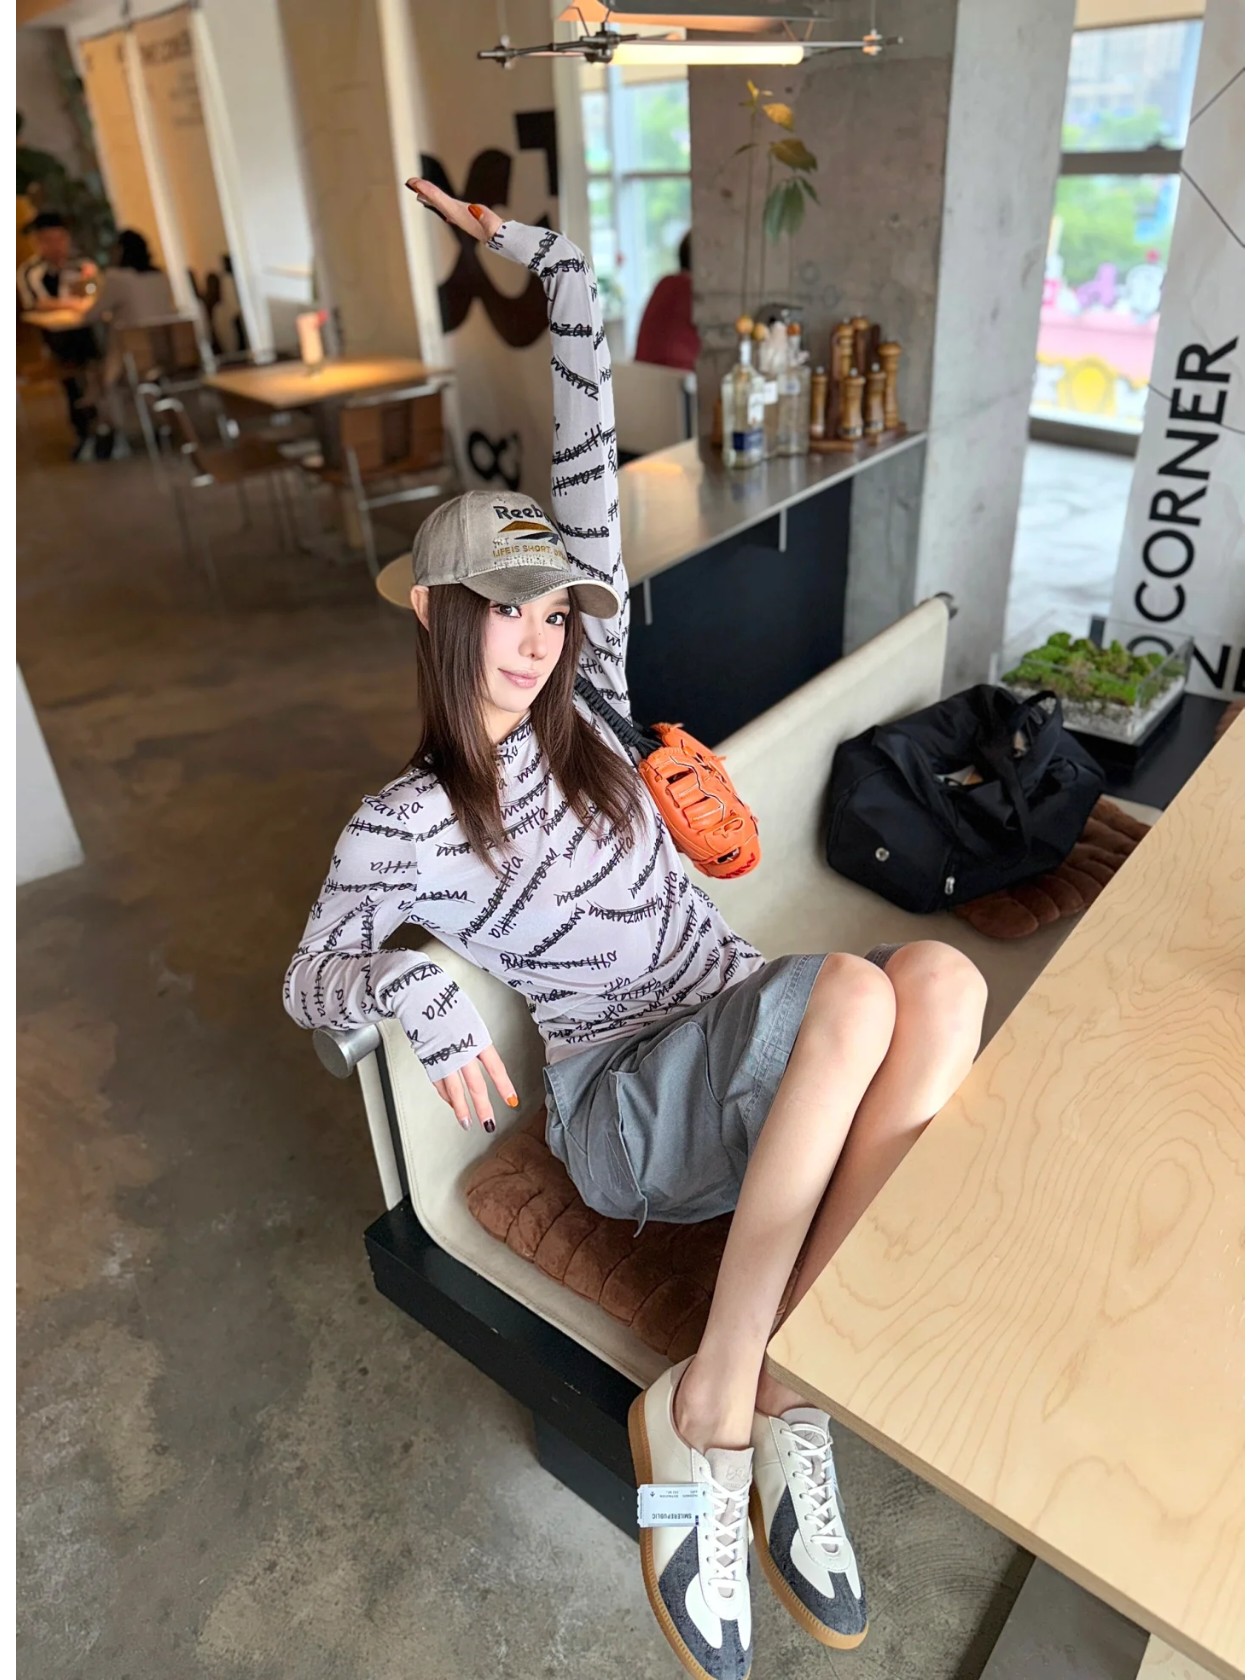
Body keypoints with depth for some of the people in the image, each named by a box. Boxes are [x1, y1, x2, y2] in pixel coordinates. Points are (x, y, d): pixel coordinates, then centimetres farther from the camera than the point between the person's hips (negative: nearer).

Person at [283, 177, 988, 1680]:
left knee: (943, 977, -27)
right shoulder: (402, 826, -2)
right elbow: (309, 977, 6)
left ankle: (762, 1395, -19)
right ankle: (715, 1417, -19)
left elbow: (590, 482, 10)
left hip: (749, 1046, 5)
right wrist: (417, 992, -17)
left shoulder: (581, 705, 9)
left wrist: (560, 277, 10)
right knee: (856, 990, -34)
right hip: (624, 1114, -5)